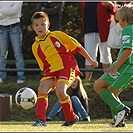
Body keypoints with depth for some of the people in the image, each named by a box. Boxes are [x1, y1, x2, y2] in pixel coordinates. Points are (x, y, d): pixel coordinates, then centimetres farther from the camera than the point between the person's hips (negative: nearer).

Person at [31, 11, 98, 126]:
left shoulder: (57, 35, 2)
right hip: (51, 71, 4)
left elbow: (77, 47, 8)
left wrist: (90, 60, 11)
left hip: (67, 67, -4)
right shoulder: (35, 47, 11)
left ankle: (71, 118, -5)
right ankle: (41, 120, -18)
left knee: (60, 91, -25)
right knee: (42, 89, -21)